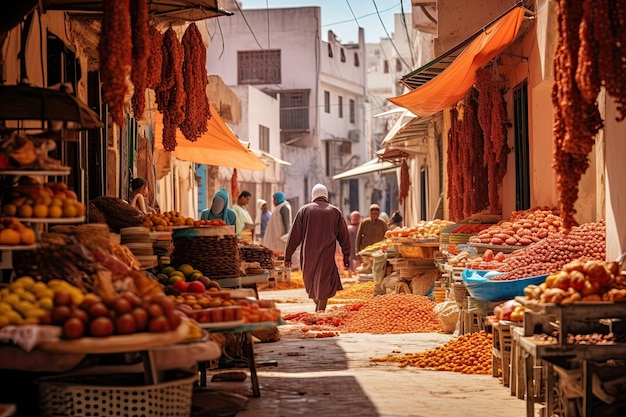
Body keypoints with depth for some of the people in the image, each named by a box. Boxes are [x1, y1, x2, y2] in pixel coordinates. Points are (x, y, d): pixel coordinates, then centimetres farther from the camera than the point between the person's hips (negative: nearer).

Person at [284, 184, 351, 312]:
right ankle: (320, 310, -9)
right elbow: (344, 235, 12)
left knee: (311, 281, 17)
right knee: (324, 282, 0)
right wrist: (346, 255, 20)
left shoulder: (304, 210, 3)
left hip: (308, 255, 1)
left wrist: (288, 256, 5)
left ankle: (319, 308, 25)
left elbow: (294, 235, 2)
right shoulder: (335, 211, 5)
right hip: (327, 255, -1)